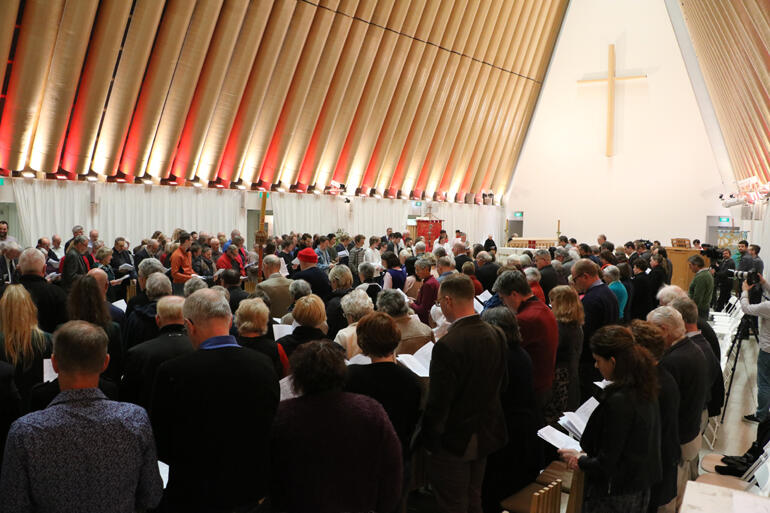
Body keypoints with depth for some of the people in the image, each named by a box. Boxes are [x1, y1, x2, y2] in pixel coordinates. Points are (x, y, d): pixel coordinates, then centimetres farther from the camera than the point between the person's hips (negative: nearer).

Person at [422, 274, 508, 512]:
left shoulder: (447, 345, -27)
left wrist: (429, 439, -10)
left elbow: (438, 402, -23)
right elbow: (502, 383, 7)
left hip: (455, 440, -7)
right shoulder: (496, 335, -5)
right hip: (486, 435, 7)